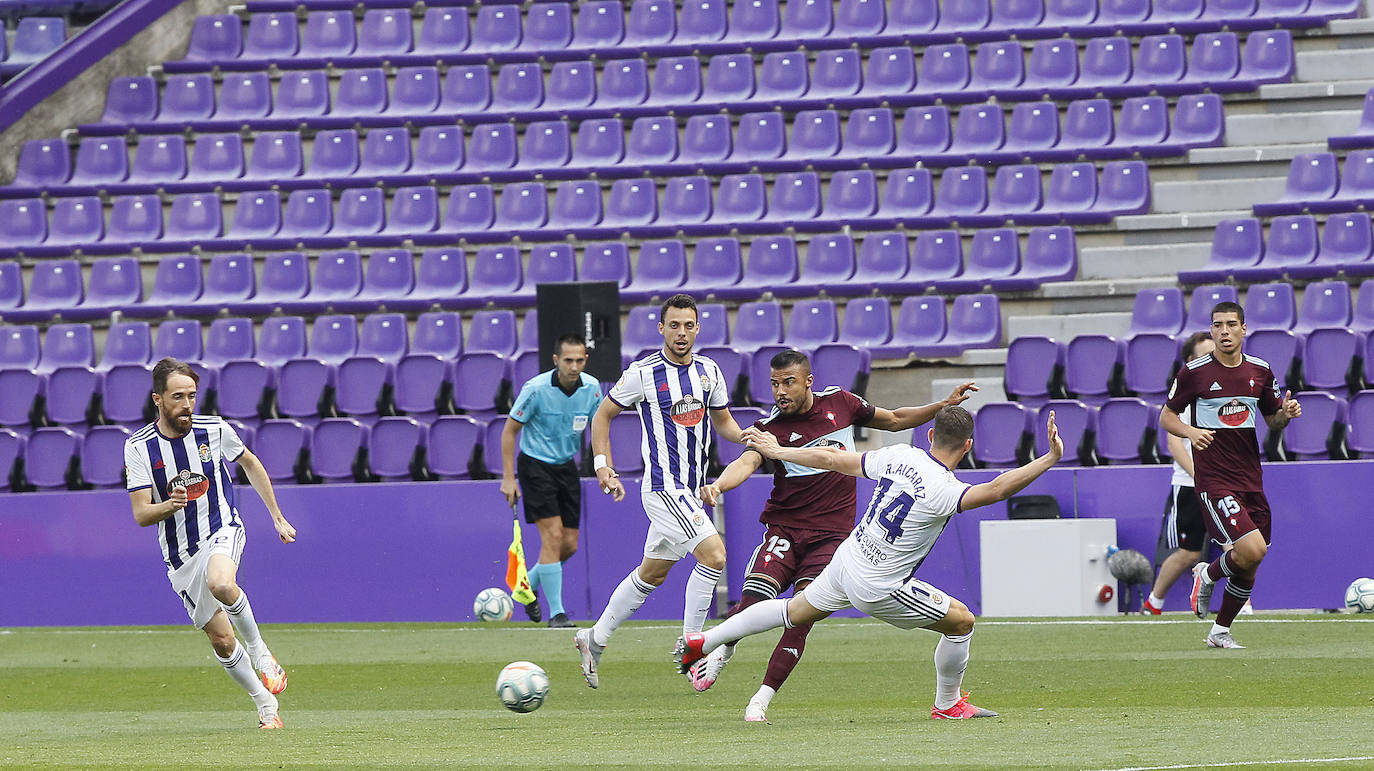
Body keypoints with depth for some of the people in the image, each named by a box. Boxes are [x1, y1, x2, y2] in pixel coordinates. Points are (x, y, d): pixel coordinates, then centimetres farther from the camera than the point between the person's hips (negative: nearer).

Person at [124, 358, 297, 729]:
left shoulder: (214, 429, -5)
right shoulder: (139, 447, -7)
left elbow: (250, 463, 15)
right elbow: (141, 514, -9)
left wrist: (277, 517, 17)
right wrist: (168, 506, -32)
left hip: (222, 531, -2)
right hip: (180, 555, 2)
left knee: (221, 584, -36)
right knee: (221, 640, 1)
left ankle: (259, 650, -12)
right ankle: (265, 705, 21)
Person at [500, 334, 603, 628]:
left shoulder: (591, 388, -6)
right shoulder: (536, 389, -19)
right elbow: (509, 431, -10)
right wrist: (508, 478, -13)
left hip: (566, 467, 5)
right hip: (535, 465, -5)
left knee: (569, 544, 5)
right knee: (553, 536, -15)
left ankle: (529, 584, 32)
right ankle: (556, 612, -9)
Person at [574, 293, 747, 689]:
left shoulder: (709, 371, 6)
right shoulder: (643, 373, -10)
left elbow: (723, 421, 19)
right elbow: (603, 415, 2)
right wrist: (603, 466, -7)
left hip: (692, 489, 7)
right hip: (662, 486, -7)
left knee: (652, 573, 16)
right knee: (713, 553, -20)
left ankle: (595, 639, 30)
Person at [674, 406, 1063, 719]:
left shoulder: (900, 456, -6)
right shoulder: (942, 490, -27)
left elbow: (835, 459, 3)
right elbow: (997, 489, -40)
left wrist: (776, 451, 15)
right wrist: (1050, 459, -43)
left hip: (847, 560, 7)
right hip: (878, 589, -7)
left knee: (795, 612, 27)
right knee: (961, 620, 6)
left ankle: (702, 642, 33)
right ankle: (948, 704, 23)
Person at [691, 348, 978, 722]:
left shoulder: (839, 403, 5)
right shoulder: (771, 426, -5)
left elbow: (893, 420, 21)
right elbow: (748, 462, -24)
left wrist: (945, 405, 14)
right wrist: (718, 485, -45)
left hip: (832, 534, 1)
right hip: (784, 529, -1)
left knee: (800, 619, -14)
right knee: (753, 601, -20)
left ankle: (761, 700, -7)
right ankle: (721, 652, 11)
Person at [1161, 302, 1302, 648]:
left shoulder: (1260, 371, 7)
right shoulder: (1194, 372, -5)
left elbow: (1273, 420, 18)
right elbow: (1166, 416, 4)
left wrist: (1285, 414, -6)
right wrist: (1190, 431, -17)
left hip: (1251, 480, 5)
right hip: (1214, 480, -5)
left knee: (1249, 567, 7)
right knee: (1252, 550, -21)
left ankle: (1220, 631, 26)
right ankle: (1208, 575, 10)